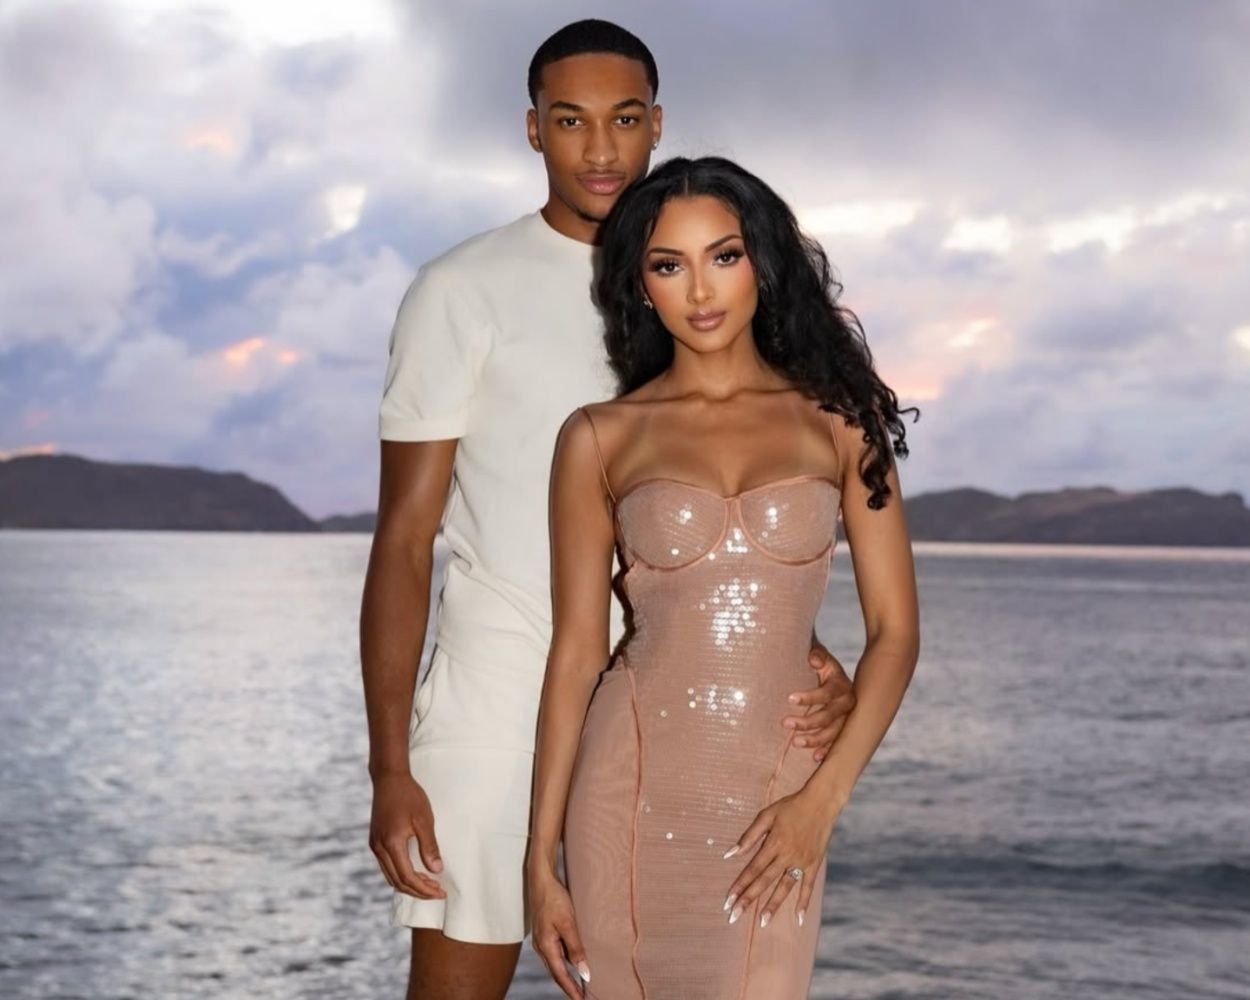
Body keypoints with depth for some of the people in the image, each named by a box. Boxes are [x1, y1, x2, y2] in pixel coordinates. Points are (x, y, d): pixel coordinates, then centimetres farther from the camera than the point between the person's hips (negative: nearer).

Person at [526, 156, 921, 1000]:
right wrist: (541, 859, 0)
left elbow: (895, 630, 2)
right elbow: (576, 648, 2)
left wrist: (826, 795, -10)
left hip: (774, 798, 0)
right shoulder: (601, 439, 2)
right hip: (631, 790, 0)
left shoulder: (837, 420, 3)